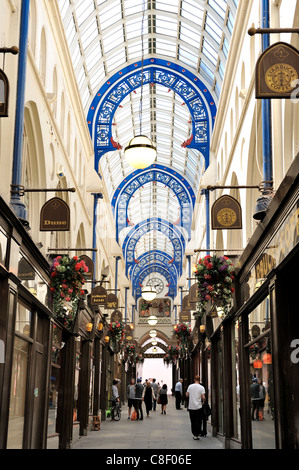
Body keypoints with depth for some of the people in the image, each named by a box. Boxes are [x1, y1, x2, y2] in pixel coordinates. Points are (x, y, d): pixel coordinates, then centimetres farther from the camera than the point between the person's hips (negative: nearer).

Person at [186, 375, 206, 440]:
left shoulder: (190, 386, 1)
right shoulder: (201, 387, -8)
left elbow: (187, 395, 6)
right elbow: (203, 397, -12)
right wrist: (203, 402, 7)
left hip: (191, 407, 3)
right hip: (198, 407, -3)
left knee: (193, 421, 12)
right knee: (198, 422, 3)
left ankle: (194, 434, 16)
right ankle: (197, 435, 0)